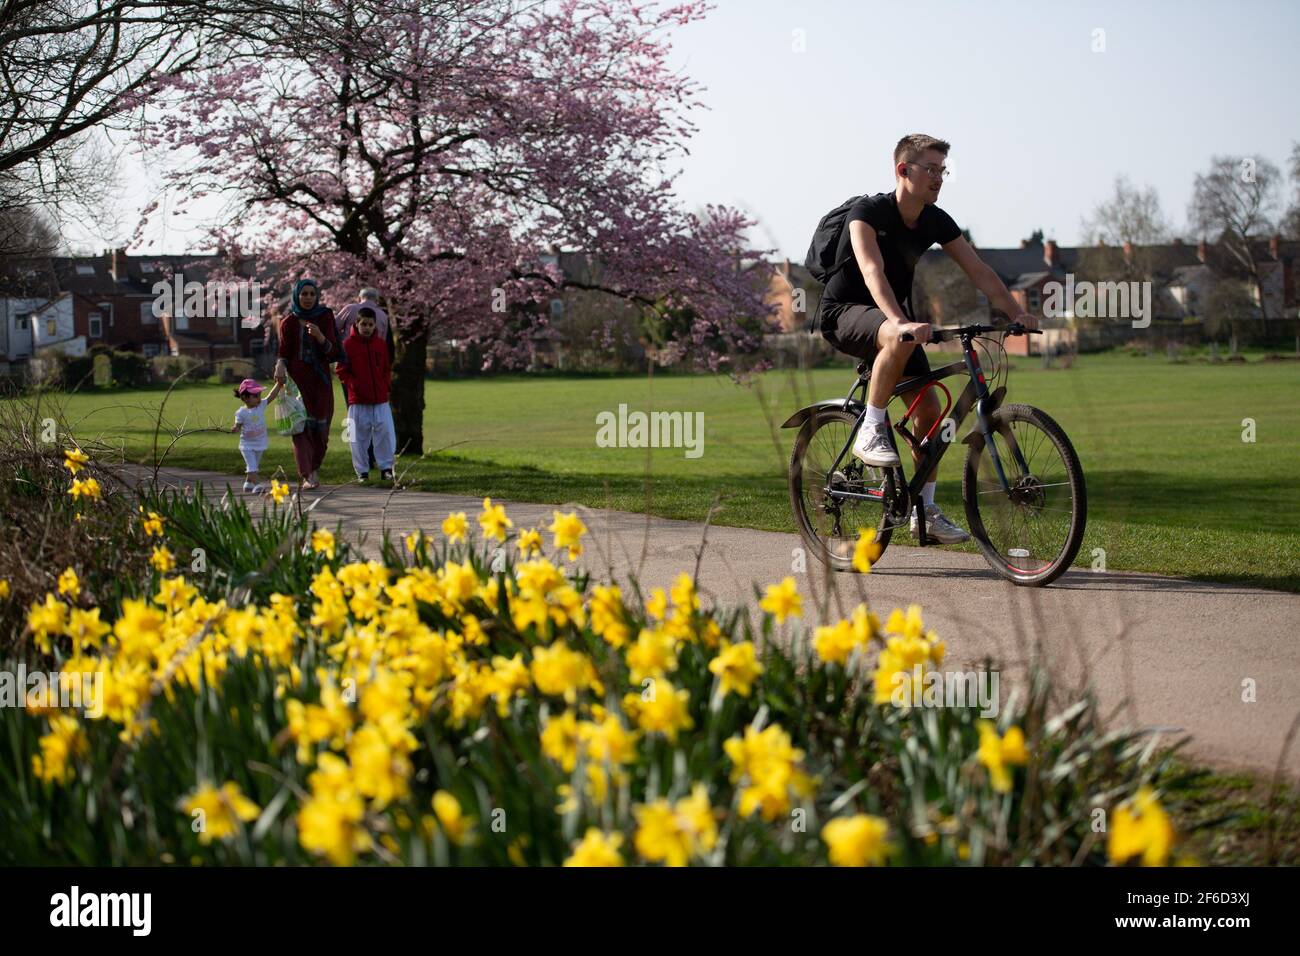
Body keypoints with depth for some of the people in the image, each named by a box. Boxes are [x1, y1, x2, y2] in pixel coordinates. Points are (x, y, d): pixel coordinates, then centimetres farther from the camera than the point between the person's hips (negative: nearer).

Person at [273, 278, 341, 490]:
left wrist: (319, 336, -24)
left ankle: (314, 469, 27)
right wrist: (280, 366, -14)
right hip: (296, 378, -1)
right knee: (301, 426, -11)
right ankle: (307, 477, -19)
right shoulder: (288, 322, 3)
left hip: (320, 379, 1)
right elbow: (283, 351, 8)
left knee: (320, 427, 3)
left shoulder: (325, 318, 1)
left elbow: (333, 352, -4)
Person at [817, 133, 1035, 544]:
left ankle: (926, 510, 7)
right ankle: (870, 431, -25)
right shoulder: (868, 212, -22)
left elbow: (979, 271, -3)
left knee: (929, 409, -3)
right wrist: (902, 322, -53)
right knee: (900, 339, -40)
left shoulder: (936, 221, -3)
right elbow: (872, 271, -38)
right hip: (844, 312, -7)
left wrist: (1017, 314, -16)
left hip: (891, 317, 7)